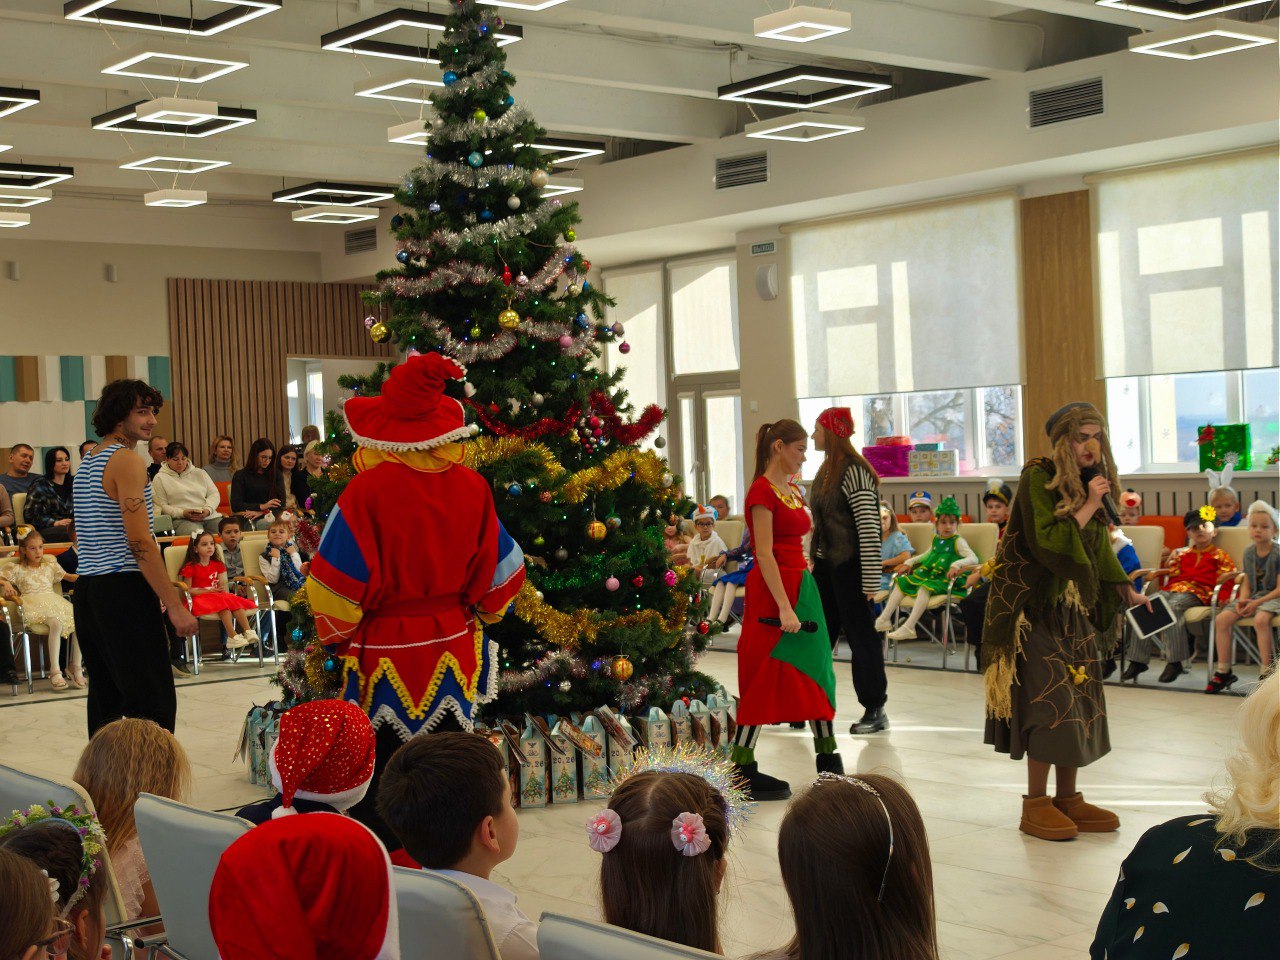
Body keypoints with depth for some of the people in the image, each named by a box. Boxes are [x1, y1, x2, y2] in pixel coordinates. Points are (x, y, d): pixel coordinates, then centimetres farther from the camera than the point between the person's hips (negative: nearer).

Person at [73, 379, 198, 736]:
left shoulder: (88, 462, 18)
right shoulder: (127, 461, -11)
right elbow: (140, 542, -18)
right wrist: (175, 606, -17)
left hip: (87, 587, 10)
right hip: (123, 590, -10)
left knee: (106, 696, 13)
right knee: (154, 704, -11)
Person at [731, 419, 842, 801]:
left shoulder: (793, 491, 14)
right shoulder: (762, 492, -14)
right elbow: (764, 553, -19)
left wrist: (798, 600, 15)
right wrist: (784, 608, -23)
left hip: (801, 585, 9)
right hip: (772, 588, -9)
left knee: (814, 670, 11)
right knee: (763, 679, -4)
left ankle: (828, 762, 20)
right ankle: (741, 770, 3)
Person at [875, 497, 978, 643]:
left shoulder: (958, 541, -5)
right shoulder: (936, 540, 16)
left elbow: (974, 559, -19)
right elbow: (926, 555, 34)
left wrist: (956, 565, -35)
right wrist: (909, 562, 19)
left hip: (945, 580, -8)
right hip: (929, 575, 8)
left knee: (925, 588, -35)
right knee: (901, 583, 1)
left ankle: (909, 627, -40)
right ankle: (884, 619, -3)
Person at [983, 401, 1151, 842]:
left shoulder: (1090, 480, 10)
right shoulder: (1037, 478, -12)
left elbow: (1099, 547, 17)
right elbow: (1046, 543, -20)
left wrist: (1127, 591, 7)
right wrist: (1087, 506, -19)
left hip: (1075, 607, 8)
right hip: (1037, 606, -8)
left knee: (1078, 701, 8)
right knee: (1048, 701, -9)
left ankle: (1068, 798, 16)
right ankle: (1035, 805, 0)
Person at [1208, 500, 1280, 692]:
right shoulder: (1249, 552, 8)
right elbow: (1247, 583, 11)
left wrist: (1257, 603, -22)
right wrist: (1243, 599, -10)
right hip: (1254, 596, 7)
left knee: (1260, 620, -38)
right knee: (1221, 619, -13)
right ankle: (1223, 671, -5)